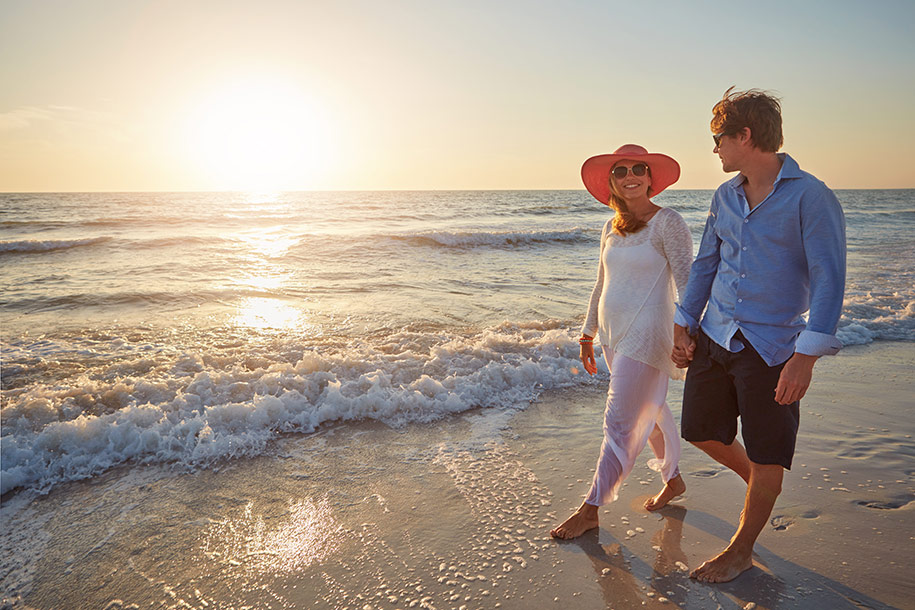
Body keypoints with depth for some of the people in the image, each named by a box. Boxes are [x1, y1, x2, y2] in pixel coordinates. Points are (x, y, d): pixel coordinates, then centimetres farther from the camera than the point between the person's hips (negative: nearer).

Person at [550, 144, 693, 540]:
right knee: (649, 412, 20)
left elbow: (686, 282, -13)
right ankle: (673, 480, 39)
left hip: (646, 336, -7)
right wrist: (588, 334, 20)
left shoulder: (667, 223, -10)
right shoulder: (611, 228, 10)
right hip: (613, 336, 8)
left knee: (619, 424, -5)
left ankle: (590, 510, 5)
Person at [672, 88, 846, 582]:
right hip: (714, 337, 6)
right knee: (702, 431, 13)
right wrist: (683, 324, 10)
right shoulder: (725, 196, 8)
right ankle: (756, 479, 43)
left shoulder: (811, 198, -12)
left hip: (771, 347, -6)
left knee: (767, 458, 5)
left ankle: (741, 550, 25)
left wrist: (806, 357, -21)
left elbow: (829, 281, -15)